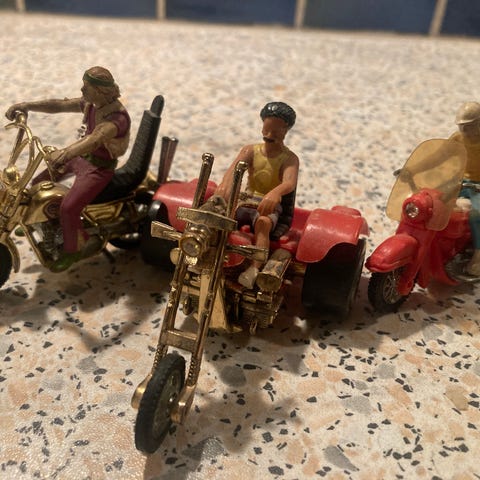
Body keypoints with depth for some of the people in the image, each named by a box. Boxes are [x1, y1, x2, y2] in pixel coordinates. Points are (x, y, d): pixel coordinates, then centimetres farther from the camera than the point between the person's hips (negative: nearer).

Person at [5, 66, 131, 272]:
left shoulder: (118, 116, -29)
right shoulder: (90, 104, -1)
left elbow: (95, 139, -46)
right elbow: (59, 105, 2)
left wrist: (66, 153, -59)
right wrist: (27, 105, -12)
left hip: (99, 168, -9)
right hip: (80, 156, 9)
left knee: (68, 208, -22)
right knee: (39, 183, 13)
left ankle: (71, 250, 4)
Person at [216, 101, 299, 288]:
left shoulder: (289, 158, -3)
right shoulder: (251, 150, 7)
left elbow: (290, 183, -25)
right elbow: (235, 166, -15)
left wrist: (275, 192, -51)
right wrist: (226, 182, -40)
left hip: (270, 206, -3)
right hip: (245, 199, 4)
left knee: (263, 222, -38)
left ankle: (254, 269, -50)